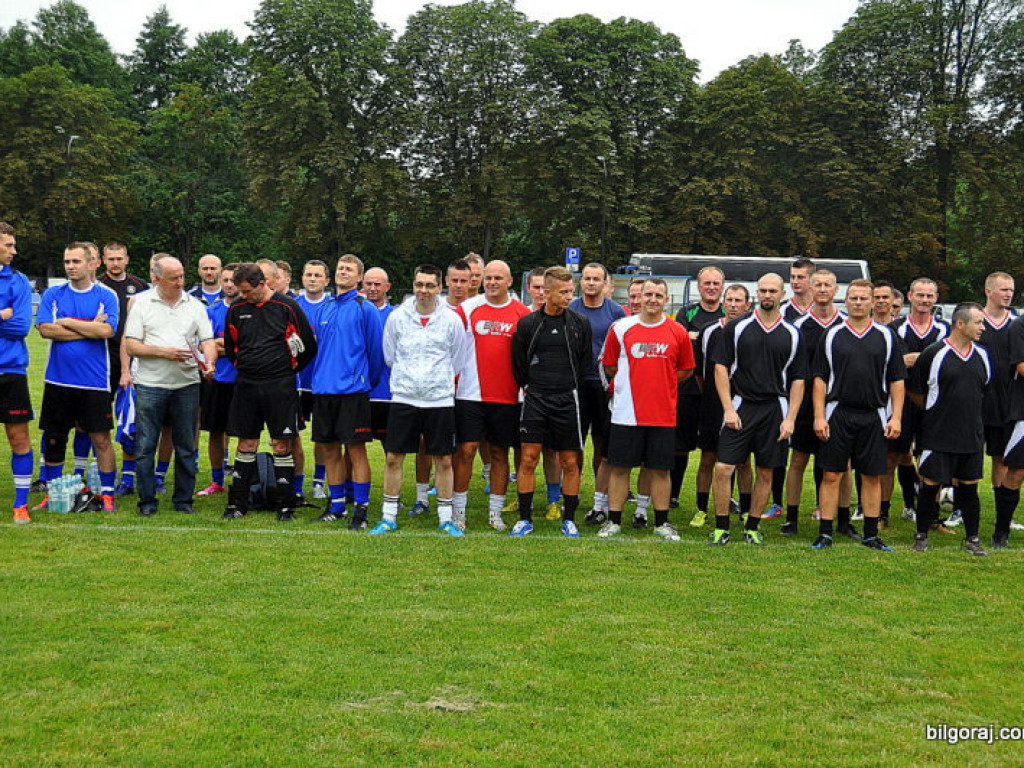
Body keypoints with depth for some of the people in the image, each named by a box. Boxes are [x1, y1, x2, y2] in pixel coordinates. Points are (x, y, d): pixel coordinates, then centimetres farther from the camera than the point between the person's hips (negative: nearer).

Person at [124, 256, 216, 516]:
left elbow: (208, 341, 6)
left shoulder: (195, 305, 9)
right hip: (150, 385, -2)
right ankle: (147, 502, 11)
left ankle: (183, 500, 17)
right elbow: (132, 346, -3)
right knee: (145, 447, 1)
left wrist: (209, 361, -15)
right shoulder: (141, 303, 2)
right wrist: (164, 352, -14)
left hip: (187, 385, 2)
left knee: (186, 447, 7)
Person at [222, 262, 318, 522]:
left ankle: (285, 506, 7)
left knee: (282, 445, -1)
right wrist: (245, 367, 14)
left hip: (280, 386, -3)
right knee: (246, 444, 7)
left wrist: (287, 370, 7)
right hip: (246, 385, 3)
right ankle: (237, 503, 14)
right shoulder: (236, 309, 7)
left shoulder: (287, 306, -4)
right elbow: (230, 347, 21)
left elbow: (309, 346, 1)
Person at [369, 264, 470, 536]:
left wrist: (439, 380, 11)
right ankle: (388, 517, 14)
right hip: (403, 398, 1)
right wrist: (406, 380, 12)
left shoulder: (452, 319, 0)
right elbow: (390, 356, 11)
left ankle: (445, 518, 16)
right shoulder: (397, 316, 2)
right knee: (393, 457, 2)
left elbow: (458, 360, 10)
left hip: (440, 399, 0)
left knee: (443, 460, 4)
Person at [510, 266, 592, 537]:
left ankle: (569, 519, 17)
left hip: (567, 401, 1)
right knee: (528, 459, -3)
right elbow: (519, 364, 9)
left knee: (570, 462, 4)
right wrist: (531, 388, 7)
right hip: (535, 400, 0)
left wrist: (570, 389, 7)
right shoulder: (527, 324, 1)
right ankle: (525, 519, 8)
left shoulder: (580, 323, 3)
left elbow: (585, 362, 10)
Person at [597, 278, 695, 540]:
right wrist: (632, 382, 5)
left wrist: (660, 383, 4)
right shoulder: (620, 328, 1)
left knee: (660, 469, 7)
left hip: (663, 415, 1)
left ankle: (662, 523, 18)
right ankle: (614, 521, 15)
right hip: (626, 413, -1)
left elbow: (686, 370, 12)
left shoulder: (678, 332, 3)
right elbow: (609, 366, 9)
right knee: (619, 467, 4)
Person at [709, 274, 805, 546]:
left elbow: (798, 379, 8)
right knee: (723, 468, -7)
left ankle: (752, 527, 20)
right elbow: (721, 367, 1)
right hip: (740, 406, -1)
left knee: (766, 472, 6)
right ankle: (721, 528, 6)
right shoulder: (736, 327, 3)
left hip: (775, 409, 2)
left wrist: (790, 418, -1)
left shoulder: (792, 334, 7)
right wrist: (728, 409, -7)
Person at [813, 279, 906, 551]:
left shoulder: (886, 336, 7)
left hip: (874, 417, 1)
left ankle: (871, 535, 17)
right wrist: (819, 416, -4)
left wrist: (896, 417, -2)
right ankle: (825, 534, 9)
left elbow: (897, 380, 7)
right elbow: (820, 379, 3)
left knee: (872, 477, 7)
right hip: (838, 414, -1)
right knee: (831, 475, 1)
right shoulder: (832, 336, 5)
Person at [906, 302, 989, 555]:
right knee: (930, 486, 2)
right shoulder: (933, 353, -8)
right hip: (937, 436, -4)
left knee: (969, 487, 10)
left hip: (972, 436, 4)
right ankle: (921, 535, 16)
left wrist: (969, 413, 17)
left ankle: (972, 538, 21)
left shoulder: (982, 355, 8)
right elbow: (913, 390, 0)